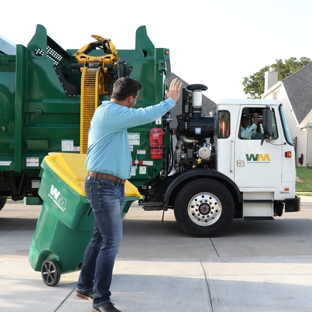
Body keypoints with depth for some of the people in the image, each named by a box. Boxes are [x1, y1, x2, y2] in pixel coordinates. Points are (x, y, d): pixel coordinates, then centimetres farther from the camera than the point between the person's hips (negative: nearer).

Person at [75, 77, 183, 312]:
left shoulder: (113, 113, 16)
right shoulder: (110, 112, -16)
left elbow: (141, 116, 29)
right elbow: (146, 115, -21)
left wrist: (167, 101, 28)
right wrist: (171, 100, -7)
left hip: (112, 186, 11)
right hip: (104, 186, -11)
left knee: (101, 237, 16)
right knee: (112, 241, -9)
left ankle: (85, 286, 28)